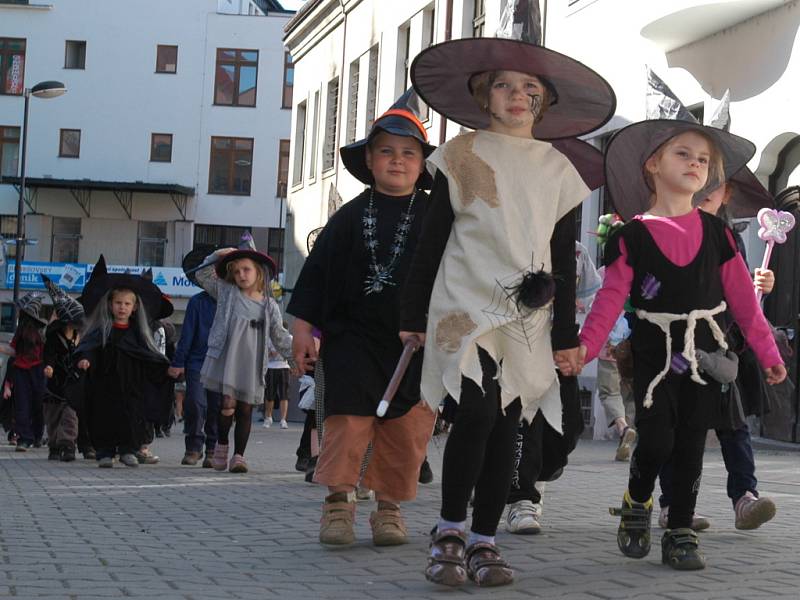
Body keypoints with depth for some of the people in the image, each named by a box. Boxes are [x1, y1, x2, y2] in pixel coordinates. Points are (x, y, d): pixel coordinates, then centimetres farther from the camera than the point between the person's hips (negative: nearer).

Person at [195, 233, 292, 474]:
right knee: (228, 403, -10)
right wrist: (217, 256, 2)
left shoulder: (269, 305, 9)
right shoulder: (226, 292, 9)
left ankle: (239, 455, 10)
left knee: (245, 409, 3)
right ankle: (221, 446, 12)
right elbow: (203, 276, 14)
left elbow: (279, 336, 13)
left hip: (252, 364, 2)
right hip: (226, 360, -2)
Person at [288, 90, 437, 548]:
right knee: (350, 417, -9)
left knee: (407, 426, 2)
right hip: (354, 335, 0)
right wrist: (305, 328, 2)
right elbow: (318, 272, 6)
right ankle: (339, 500, -1)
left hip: (417, 342, 1)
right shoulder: (351, 217, 6)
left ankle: (390, 505, 13)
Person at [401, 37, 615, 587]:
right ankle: (450, 531, -3)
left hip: (527, 315, 3)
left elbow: (564, 256, 11)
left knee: (506, 424, 2)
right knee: (477, 412, -18)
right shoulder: (461, 156, 4)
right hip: (465, 304, -3)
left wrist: (567, 333, 8)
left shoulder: (557, 169, 11)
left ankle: (484, 541, 11)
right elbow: (432, 240, 6)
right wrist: (413, 314, 4)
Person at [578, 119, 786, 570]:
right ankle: (637, 504, 17)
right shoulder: (633, 236, -1)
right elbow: (612, 296, -6)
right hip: (655, 352, -2)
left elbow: (743, 296, 6)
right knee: (657, 440, -11)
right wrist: (585, 346, -17)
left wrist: (767, 351, 4)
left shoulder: (716, 234, 6)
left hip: (705, 351, 2)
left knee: (691, 444, 4)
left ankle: (681, 531, 14)